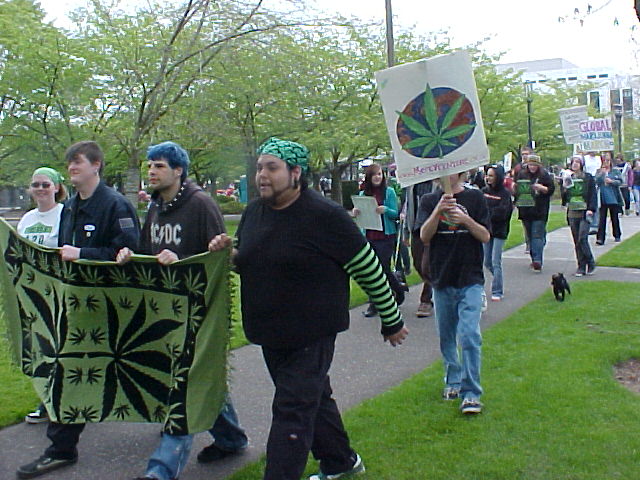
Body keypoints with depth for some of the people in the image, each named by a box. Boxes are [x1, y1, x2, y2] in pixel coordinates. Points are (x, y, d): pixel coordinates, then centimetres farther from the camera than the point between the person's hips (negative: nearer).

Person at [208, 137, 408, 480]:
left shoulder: (324, 215, -17)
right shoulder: (254, 212, 4)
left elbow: (368, 269, -10)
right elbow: (249, 262, 21)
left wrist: (391, 321, -4)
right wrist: (227, 250, -3)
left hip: (311, 334, -7)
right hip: (270, 334, 7)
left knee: (293, 410, -7)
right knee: (314, 397, 21)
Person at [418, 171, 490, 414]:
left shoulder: (474, 198, 1)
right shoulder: (429, 201, 4)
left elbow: (485, 236, -3)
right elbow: (424, 236, -9)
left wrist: (466, 220, -20)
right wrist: (438, 211, -23)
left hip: (470, 279, -2)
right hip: (441, 278, 2)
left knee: (469, 335, -12)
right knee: (446, 336, 13)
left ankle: (471, 393, -6)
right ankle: (453, 380, 32)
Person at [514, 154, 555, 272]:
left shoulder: (544, 175, 1)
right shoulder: (522, 175, 11)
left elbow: (551, 189, 0)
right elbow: (517, 190, 18)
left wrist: (542, 188, -18)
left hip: (540, 211, -4)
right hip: (525, 210, 4)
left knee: (538, 235, -11)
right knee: (530, 236, 10)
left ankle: (537, 260, -17)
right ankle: (534, 259, 20)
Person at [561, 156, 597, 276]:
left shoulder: (588, 178, 2)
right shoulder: (568, 178, 13)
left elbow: (593, 194, 0)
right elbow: (564, 198, 12)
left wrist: (591, 209, -11)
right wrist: (564, 187, -6)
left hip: (585, 213, -4)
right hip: (572, 213, 4)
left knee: (582, 239, -14)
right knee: (576, 241, 4)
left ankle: (590, 263, 4)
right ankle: (581, 267, 9)